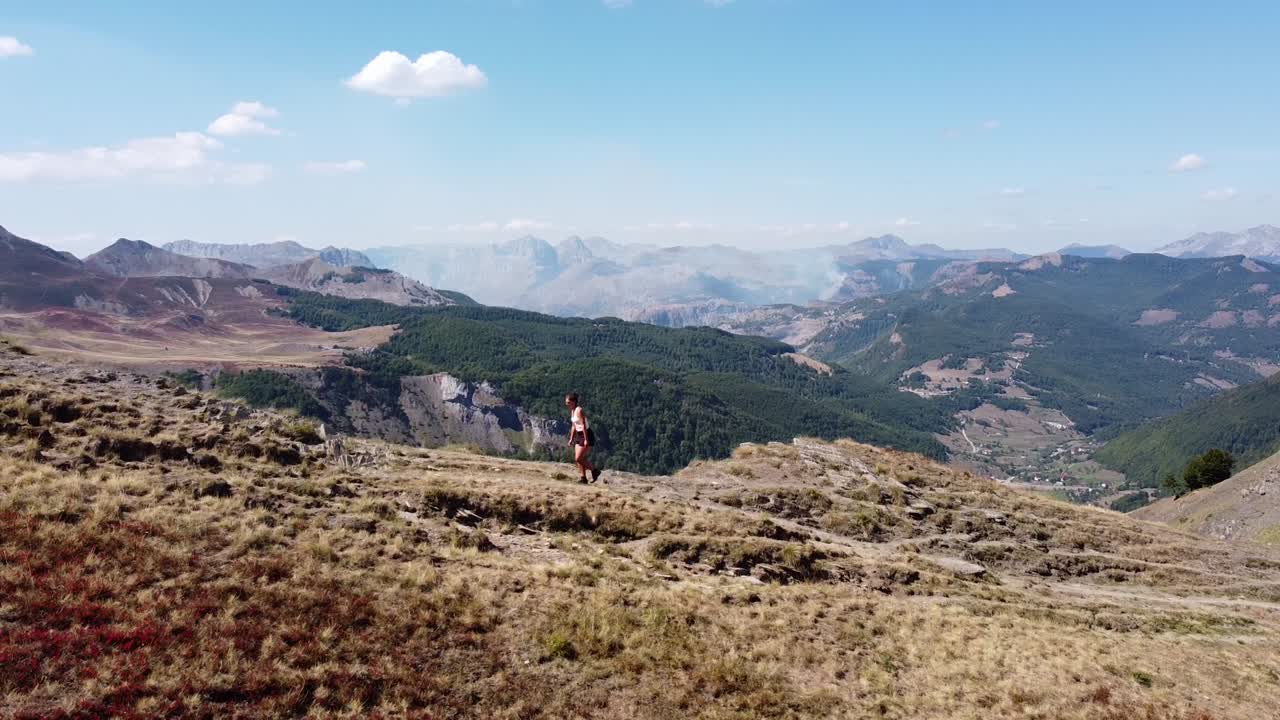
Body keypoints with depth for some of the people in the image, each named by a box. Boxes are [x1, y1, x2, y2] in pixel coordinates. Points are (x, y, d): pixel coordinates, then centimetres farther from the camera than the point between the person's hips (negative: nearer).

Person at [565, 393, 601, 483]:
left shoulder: (579, 410, -18)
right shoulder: (572, 411, 10)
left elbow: (583, 426, -22)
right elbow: (574, 426, 18)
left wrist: (586, 440, -25)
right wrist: (571, 439, 18)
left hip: (586, 435, -9)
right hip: (579, 435, 9)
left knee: (578, 458, -10)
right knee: (577, 459, 6)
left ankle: (595, 470, 6)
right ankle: (583, 477, 13)